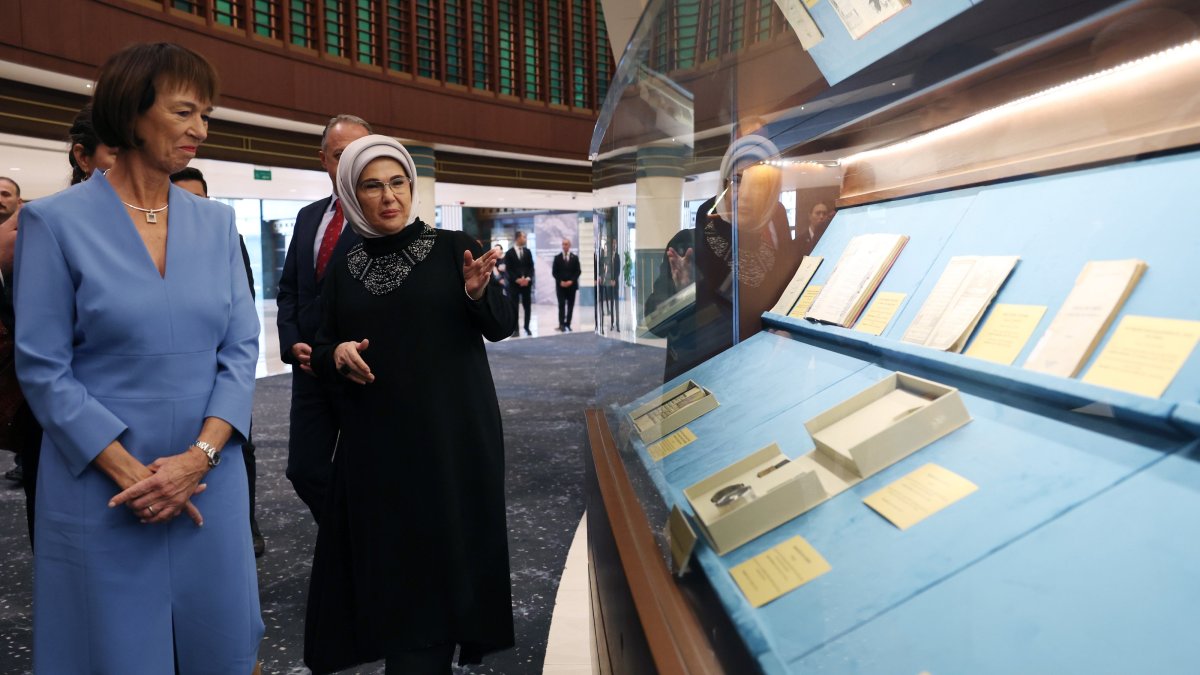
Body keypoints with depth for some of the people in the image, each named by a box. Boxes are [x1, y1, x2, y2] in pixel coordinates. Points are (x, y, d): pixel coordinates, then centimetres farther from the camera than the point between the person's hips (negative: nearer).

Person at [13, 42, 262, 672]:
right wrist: (130, 472, -13)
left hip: (208, 480, 3)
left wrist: (199, 456, -11)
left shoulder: (217, 223, 5)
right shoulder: (55, 221, -5)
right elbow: (42, 368, -7)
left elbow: (241, 348, 2)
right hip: (102, 488, -3)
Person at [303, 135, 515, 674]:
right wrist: (338, 354, -12)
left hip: (453, 434, -2)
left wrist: (479, 291, -26)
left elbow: (502, 328, -5)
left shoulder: (453, 248, -1)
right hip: (377, 441, 3)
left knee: (442, 554, 2)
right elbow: (321, 353, 11)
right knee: (389, 557, 5)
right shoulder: (343, 270, 7)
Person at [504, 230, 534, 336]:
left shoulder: (527, 252, 12)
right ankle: (515, 329, 2)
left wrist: (528, 278, -8)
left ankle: (527, 328, 12)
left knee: (527, 306, 4)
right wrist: (517, 279, -16)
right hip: (514, 283, -3)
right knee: (514, 307, -2)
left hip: (526, 283, 3)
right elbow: (508, 269, -5)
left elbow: (531, 267, 8)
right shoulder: (509, 253, 0)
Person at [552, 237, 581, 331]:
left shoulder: (575, 258, 6)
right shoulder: (557, 258, 4)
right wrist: (560, 281, -11)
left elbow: (578, 272, 2)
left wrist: (571, 281, -11)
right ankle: (561, 324, -11)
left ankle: (567, 324, 8)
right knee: (561, 305, -10)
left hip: (571, 285, 1)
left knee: (570, 306, 3)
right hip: (560, 286, -1)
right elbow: (554, 272, 2)